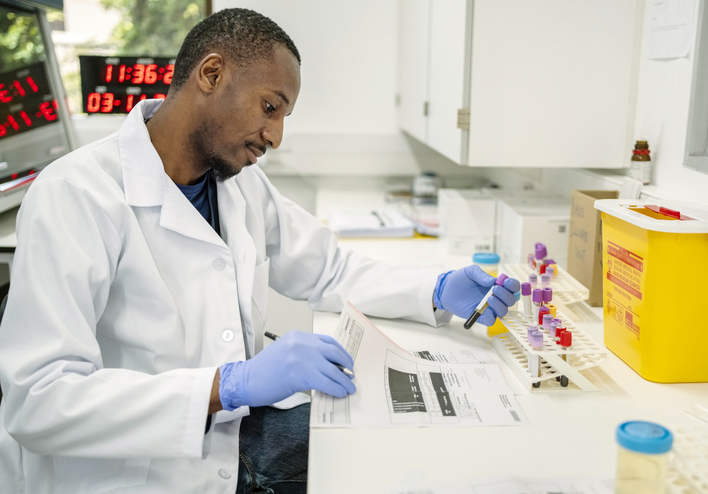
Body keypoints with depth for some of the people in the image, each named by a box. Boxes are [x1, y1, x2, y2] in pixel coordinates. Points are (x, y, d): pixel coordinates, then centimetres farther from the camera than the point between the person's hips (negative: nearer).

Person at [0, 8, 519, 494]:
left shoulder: (242, 182, 4)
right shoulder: (74, 194, -19)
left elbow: (328, 270, 14)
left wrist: (439, 292, -1)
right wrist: (229, 385, -35)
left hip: (228, 437, 7)